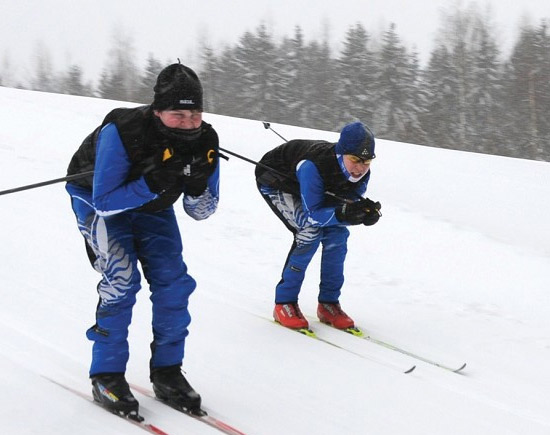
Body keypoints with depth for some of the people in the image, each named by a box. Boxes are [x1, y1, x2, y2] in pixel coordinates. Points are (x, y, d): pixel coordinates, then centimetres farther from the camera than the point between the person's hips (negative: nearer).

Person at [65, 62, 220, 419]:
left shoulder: (204, 141, -24)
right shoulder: (121, 132, -38)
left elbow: (201, 212, -15)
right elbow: (105, 202, -35)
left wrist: (198, 184, -36)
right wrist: (151, 183, -48)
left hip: (153, 205, 5)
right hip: (97, 199, -5)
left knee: (174, 281, -6)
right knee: (122, 279, -21)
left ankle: (167, 370, 9)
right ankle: (107, 375, -8)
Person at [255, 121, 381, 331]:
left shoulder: (361, 172, -24)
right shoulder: (314, 166, -43)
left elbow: (350, 207, -14)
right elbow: (312, 215, -37)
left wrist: (366, 213, -36)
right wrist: (342, 213, -52)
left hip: (312, 188, 6)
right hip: (275, 182, -6)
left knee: (337, 233, -11)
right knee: (310, 231, -25)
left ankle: (328, 303, 3)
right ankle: (284, 303, -15)